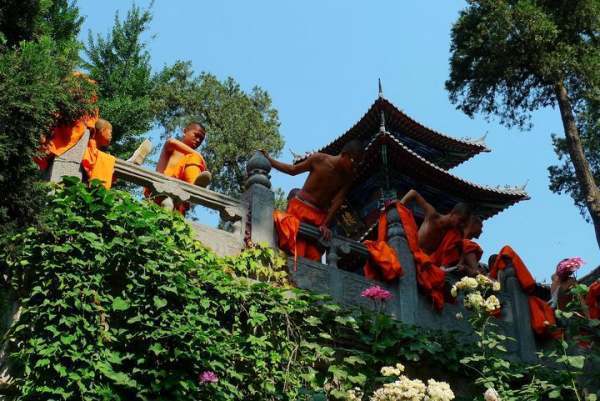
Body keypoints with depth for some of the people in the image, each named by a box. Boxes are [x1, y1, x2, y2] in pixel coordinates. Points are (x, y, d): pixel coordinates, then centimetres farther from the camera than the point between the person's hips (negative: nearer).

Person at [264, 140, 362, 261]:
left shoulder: (348, 177, -1)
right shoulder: (319, 159, -8)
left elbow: (337, 201, -3)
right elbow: (293, 170, 5)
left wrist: (325, 224, -13)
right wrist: (268, 159, 6)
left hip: (319, 216, 3)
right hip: (299, 207, -3)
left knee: (314, 258, -9)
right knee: (297, 254, -20)